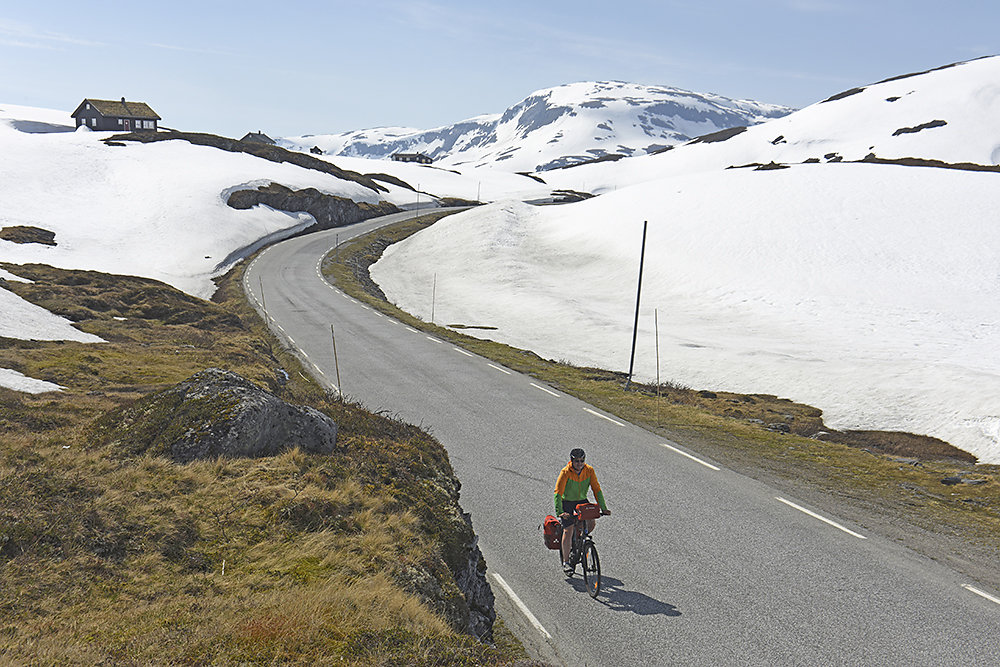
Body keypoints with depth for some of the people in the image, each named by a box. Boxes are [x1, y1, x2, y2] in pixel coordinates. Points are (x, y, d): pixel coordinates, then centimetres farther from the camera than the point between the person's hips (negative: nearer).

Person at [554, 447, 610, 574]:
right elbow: (558, 493, -28)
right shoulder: (565, 472, -24)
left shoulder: (589, 471, -14)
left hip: (582, 501, 4)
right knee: (568, 530, -12)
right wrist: (559, 512, -39)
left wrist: (603, 508, -20)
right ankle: (565, 562, -4)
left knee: (591, 523, -12)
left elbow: (597, 489, -12)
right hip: (567, 502, -4)